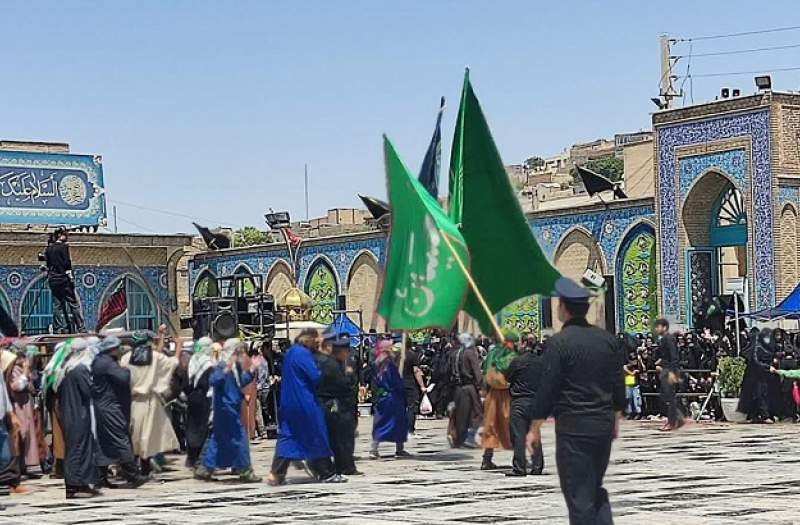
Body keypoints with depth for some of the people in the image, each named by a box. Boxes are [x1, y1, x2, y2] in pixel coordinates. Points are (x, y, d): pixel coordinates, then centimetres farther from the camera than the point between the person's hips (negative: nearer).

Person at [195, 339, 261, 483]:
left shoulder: (236, 366, 10)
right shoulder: (223, 365, -16)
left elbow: (241, 383, 21)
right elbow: (212, 380, -29)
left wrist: (251, 370, 11)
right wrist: (226, 370, -42)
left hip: (233, 408, 9)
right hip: (226, 408, -9)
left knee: (217, 440, 13)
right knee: (239, 438, -5)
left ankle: (204, 469, 18)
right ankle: (245, 472, 1)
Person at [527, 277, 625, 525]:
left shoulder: (558, 342, -11)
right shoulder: (608, 339, 5)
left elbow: (547, 389, -11)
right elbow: (619, 383, 10)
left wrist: (535, 428, -3)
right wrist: (616, 419, 22)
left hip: (573, 426, -6)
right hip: (604, 424, 6)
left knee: (579, 495, 1)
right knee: (596, 488, 20)